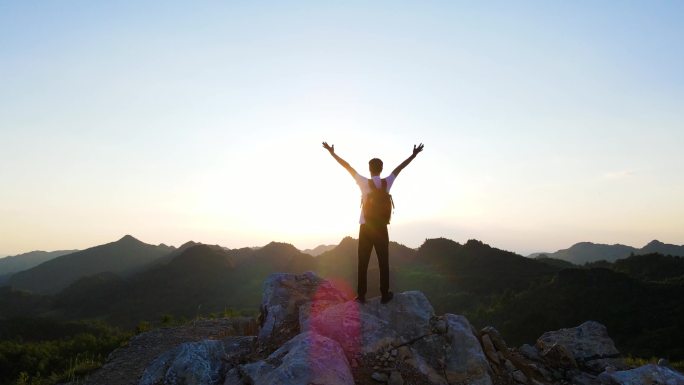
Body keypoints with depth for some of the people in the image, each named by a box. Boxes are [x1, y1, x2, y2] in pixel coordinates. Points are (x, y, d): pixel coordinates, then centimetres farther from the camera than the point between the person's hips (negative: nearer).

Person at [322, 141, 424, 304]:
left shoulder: (364, 183, -8)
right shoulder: (387, 182, -2)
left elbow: (347, 166, -3)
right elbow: (400, 167, 10)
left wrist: (332, 152, 3)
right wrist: (414, 154, 22)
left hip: (366, 228, -1)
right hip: (381, 228, 2)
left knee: (363, 262, 3)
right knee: (383, 262, 6)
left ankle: (361, 295, 3)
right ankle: (385, 294, 10)